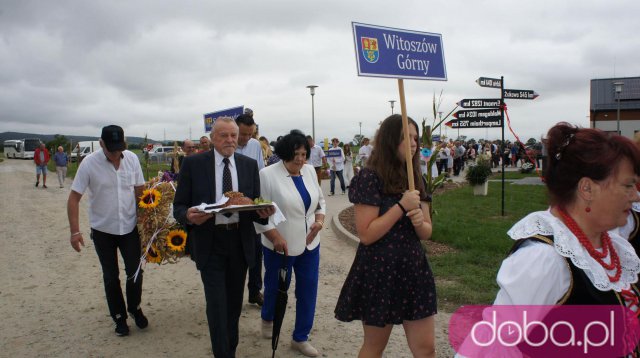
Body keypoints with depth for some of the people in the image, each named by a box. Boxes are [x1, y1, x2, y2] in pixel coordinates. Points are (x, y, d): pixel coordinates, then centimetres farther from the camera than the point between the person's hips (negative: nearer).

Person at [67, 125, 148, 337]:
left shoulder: (132, 159, -7)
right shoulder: (89, 163, -15)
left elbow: (140, 190, 3)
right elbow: (74, 198, -11)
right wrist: (75, 231, -15)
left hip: (130, 227, 2)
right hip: (102, 230, -1)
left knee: (135, 271, 8)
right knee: (111, 276, 11)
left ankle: (135, 308, 33)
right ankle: (119, 317, 30)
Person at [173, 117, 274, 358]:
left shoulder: (249, 164, 4)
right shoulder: (193, 164, -3)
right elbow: (178, 206, -3)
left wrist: (263, 212, -18)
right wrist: (189, 216, -26)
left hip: (241, 242, 3)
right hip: (210, 243, -3)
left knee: (234, 302, 17)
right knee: (217, 304, -3)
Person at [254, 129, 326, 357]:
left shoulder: (310, 171, 3)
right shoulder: (268, 175, -15)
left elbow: (320, 200, 14)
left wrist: (320, 221, -3)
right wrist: (276, 237, -20)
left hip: (309, 244, 5)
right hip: (280, 245, -5)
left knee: (308, 291, 9)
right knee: (276, 288, 13)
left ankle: (300, 338, 25)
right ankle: (267, 319, 46)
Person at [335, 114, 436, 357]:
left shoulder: (415, 178, 6)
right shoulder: (370, 177, -14)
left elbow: (426, 232, 9)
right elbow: (366, 234, -18)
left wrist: (419, 222, -13)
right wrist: (401, 206, -21)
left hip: (414, 269, 6)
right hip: (379, 273, -6)